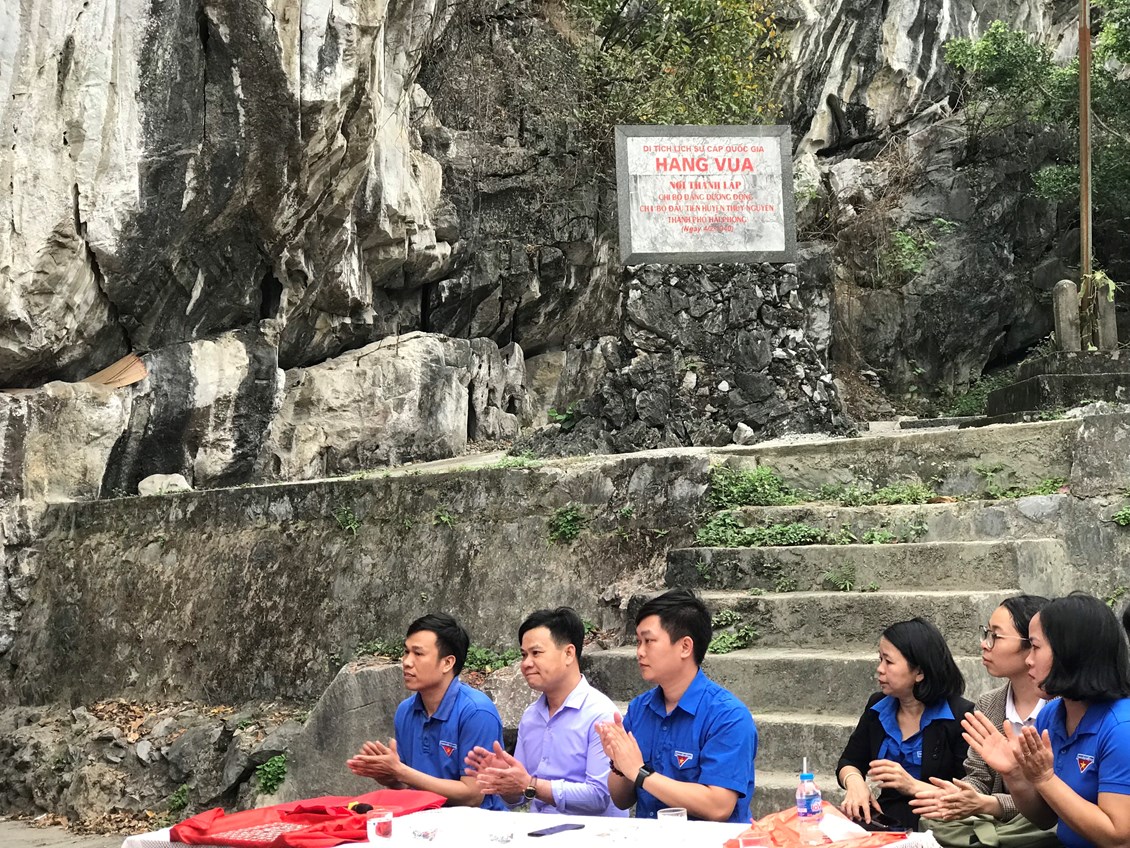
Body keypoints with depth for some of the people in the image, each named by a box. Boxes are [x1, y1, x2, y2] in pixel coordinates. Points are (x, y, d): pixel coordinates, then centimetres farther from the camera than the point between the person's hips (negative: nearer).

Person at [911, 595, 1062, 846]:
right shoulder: (987, 705, 7)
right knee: (931, 824, -23)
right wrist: (958, 795, -19)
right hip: (994, 824, 5)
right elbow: (979, 777, 7)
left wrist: (986, 804, -28)